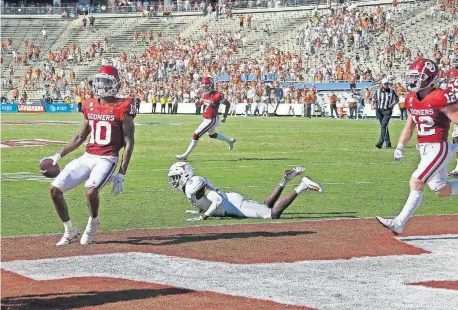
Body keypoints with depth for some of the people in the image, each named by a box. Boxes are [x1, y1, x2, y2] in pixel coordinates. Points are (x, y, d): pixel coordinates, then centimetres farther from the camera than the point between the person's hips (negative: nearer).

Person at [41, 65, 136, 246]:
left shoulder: (123, 108, -7)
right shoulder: (90, 106, 10)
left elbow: (129, 143, -7)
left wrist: (121, 174, -13)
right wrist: (59, 155, 13)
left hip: (107, 159, -6)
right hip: (87, 157, 6)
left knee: (90, 190, -32)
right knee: (54, 189, -6)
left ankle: (93, 222, 2)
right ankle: (69, 231, 12)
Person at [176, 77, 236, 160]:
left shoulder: (217, 96, -21)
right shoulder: (203, 93, 1)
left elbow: (228, 104, -9)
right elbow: (198, 104, 14)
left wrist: (225, 116, -8)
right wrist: (198, 101, -10)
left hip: (212, 120, -9)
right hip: (206, 119, 9)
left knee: (196, 135, -9)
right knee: (212, 134, 30)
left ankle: (185, 155, -2)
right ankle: (230, 141, 50)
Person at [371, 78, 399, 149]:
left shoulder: (392, 91, 3)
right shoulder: (378, 91, 7)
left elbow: (397, 99, 12)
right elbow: (374, 99, 16)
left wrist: (393, 104, -7)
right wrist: (372, 105, -4)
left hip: (387, 111, -3)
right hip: (379, 110, 3)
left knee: (384, 126, -17)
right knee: (383, 126, 7)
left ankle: (380, 143, -21)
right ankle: (388, 143, 15)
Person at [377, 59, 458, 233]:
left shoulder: (440, 98, -17)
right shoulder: (412, 100, 8)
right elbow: (409, 127, 18)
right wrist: (400, 147, 11)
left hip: (438, 148, -8)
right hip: (423, 149, 8)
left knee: (416, 183, -14)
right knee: (441, 190, 13)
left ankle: (399, 223, -10)